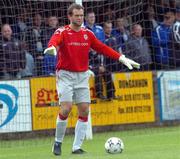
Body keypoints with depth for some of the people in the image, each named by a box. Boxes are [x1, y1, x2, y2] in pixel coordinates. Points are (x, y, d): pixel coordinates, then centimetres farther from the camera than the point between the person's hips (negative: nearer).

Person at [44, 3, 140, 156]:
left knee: (84, 110, -2)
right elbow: (55, 40, -28)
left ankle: (77, 147, 4)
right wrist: (52, 47, -53)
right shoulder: (62, 32, -7)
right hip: (65, 75, -5)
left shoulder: (88, 33, 8)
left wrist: (121, 58, 2)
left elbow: (102, 48, 10)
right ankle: (58, 142, 3)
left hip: (82, 76, 5)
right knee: (66, 108, -16)